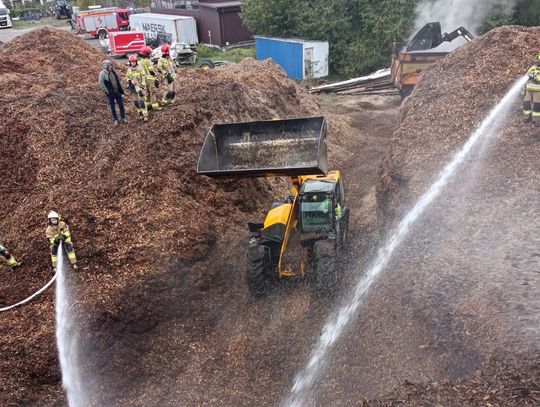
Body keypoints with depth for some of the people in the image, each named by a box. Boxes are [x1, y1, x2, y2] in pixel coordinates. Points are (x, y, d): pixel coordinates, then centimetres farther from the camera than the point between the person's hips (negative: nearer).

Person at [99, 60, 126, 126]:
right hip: (110, 93, -4)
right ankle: (115, 119, 19)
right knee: (112, 106, 7)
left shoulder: (113, 71, 3)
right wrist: (106, 91, -16)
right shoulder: (102, 73, -13)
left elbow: (118, 79, 14)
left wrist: (121, 88, 11)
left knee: (121, 105, 9)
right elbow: (101, 83, -13)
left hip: (117, 91, 4)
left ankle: (123, 118, 23)